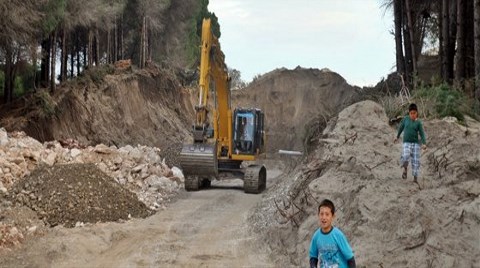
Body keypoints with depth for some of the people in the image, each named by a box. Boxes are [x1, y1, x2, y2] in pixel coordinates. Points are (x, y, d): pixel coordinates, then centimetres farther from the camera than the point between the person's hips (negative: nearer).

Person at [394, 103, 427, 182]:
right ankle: (405, 169, 1)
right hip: (406, 142, 0)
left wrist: (424, 143, -18)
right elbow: (401, 127, 18)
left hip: (416, 143, 0)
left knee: (415, 160, -4)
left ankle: (415, 177, 7)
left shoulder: (418, 122, -2)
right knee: (405, 156, -25)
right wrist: (397, 137, 27)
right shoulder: (405, 119, 2)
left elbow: (422, 133, -4)